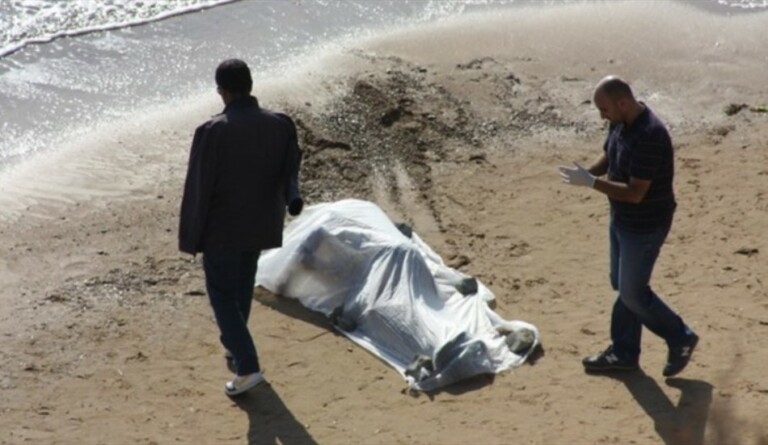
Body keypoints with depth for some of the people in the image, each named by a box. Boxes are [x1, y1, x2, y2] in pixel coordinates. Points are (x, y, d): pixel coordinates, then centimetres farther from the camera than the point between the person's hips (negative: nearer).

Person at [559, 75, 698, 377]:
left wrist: (591, 182, -29)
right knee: (622, 287, 18)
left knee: (633, 293, 2)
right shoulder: (620, 123, -2)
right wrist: (588, 172, -7)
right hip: (621, 219, 10)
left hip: (644, 226, -9)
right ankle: (624, 353, 31)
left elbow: (635, 192, -30)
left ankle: (681, 339, 21)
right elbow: (608, 157, 15)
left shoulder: (649, 135, -31)